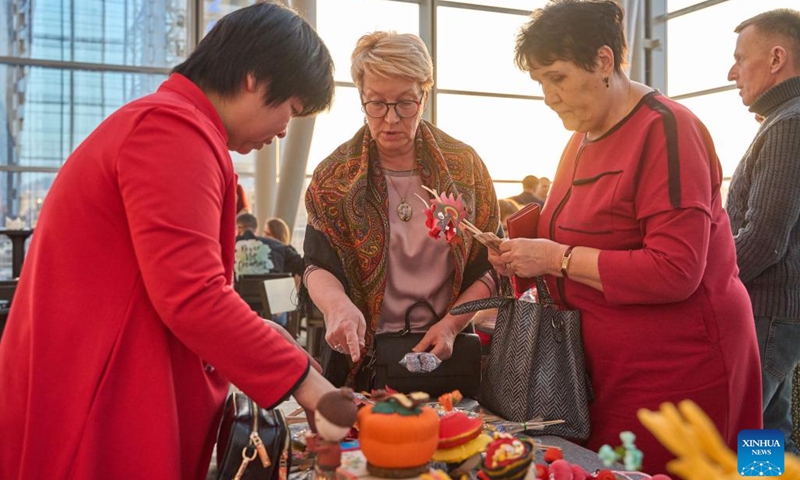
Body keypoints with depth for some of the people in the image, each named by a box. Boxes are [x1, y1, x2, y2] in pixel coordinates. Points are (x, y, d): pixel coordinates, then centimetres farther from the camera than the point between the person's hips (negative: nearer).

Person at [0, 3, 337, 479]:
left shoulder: (164, 125, 16)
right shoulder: (175, 130, -18)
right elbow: (193, 297, -24)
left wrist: (253, 334, 11)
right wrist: (301, 378, -16)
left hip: (113, 394, 10)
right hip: (97, 407, -10)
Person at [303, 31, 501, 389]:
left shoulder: (464, 166, -1)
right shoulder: (334, 175, -3)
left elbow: (489, 268, 0)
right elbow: (318, 266, -8)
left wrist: (451, 324, -15)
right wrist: (337, 304, -30)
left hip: (444, 352, 1)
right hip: (360, 355, 0)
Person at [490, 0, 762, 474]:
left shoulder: (665, 130, -15)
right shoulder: (582, 137, 10)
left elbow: (675, 272, -23)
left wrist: (557, 258, -20)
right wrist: (528, 254, 0)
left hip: (678, 363, -7)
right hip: (607, 364, 7)